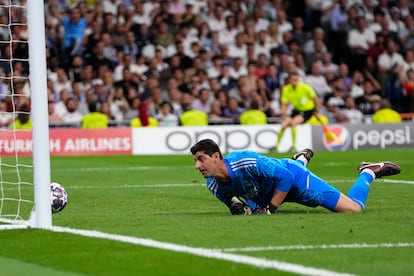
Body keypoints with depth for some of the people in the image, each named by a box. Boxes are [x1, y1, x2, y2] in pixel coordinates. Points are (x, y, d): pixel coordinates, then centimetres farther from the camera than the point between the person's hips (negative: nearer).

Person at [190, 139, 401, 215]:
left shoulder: (245, 162, -40)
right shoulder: (213, 185, -20)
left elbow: (286, 177, -31)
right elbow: (233, 198, 0)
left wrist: (270, 209, -30)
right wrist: (241, 207, -23)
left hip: (294, 178, -7)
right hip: (268, 195, 7)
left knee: (354, 209, -10)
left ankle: (368, 172, 19)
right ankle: (301, 159, 66)